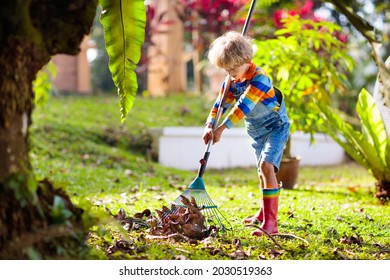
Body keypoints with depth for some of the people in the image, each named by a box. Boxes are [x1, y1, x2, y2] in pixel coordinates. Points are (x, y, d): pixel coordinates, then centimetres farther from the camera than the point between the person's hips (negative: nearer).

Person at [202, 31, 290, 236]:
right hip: (257, 131, 8)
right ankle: (263, 213, 41)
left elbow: (243, 106, -35)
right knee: (262, 170, 21)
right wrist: (209, 126, -21)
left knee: (266, 166, -25)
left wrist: (221, 128, -38)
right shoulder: (231, 81, -3)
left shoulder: (259, 78, -28)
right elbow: (220, 104, -3)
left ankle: (270, 222, -29)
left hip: (276, 127, -8)